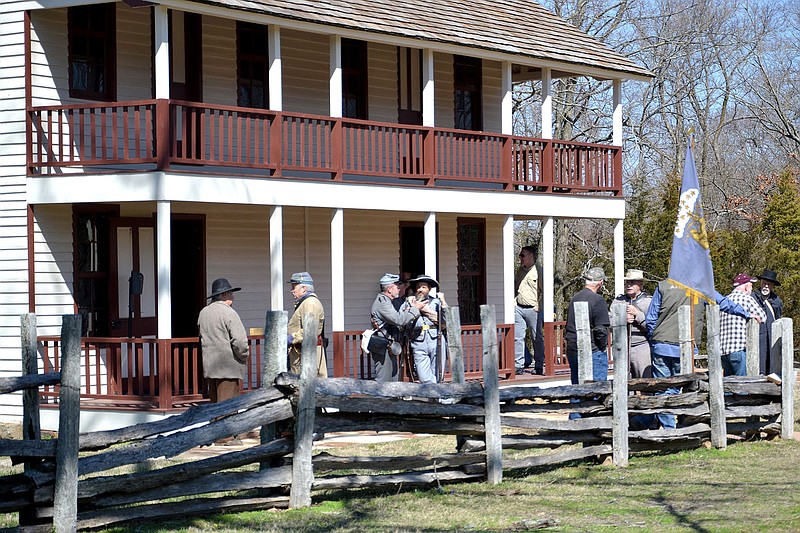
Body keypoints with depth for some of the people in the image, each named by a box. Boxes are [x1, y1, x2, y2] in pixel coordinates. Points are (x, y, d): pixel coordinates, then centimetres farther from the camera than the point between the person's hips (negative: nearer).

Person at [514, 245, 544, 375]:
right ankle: (518, 365, 5)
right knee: (517, 337, 1)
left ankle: (539, 366, 7)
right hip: (518, 308, 6)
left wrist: (538, 306, -13)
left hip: (532, 309, -6)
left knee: (537, 339, 1)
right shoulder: (520, 270, 17)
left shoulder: (538, 271, -5)